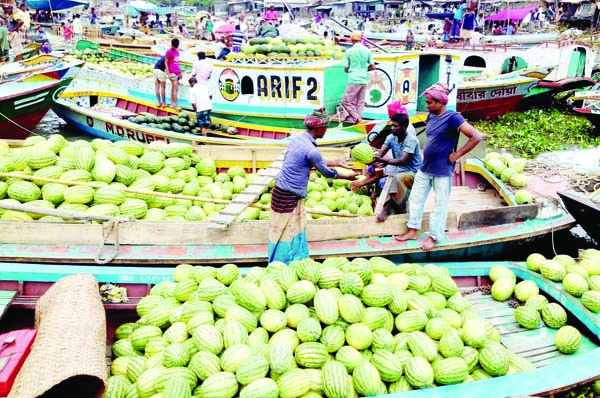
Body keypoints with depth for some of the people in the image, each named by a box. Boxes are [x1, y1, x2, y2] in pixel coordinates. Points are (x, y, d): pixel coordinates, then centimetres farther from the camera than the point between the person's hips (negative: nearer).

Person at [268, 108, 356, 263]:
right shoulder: (310, 150, -21)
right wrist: (347, 176, 10)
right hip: (289, 196, -9)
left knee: (295, 232, 18)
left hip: (281, 190, 9)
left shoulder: (298, 139, 6)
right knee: (287, 234, 2)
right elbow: (327, 173, -6)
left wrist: (336, 163, 29)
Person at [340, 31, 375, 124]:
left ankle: (356, 118, -7)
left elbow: (346, 69, -2)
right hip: (364, 79, 5)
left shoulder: (348, 52, -6)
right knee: (360, 102, 11)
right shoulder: (367, 51, 4)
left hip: (353, 79, -4)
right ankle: (359, 118, 10)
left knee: (346, 101, 3)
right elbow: (373, 67, 6)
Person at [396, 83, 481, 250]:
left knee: (440, 204, 5)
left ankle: (434, 236, 16)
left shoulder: (452, 118, -16)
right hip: (424, 168, 8)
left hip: (442, 171, -7)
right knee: (415, 199, 13)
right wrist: (427, 150, 11)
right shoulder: (431, 116, 6)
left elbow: (476, 137, -21)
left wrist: (457, 154, -17)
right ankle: (412, 230, 25)